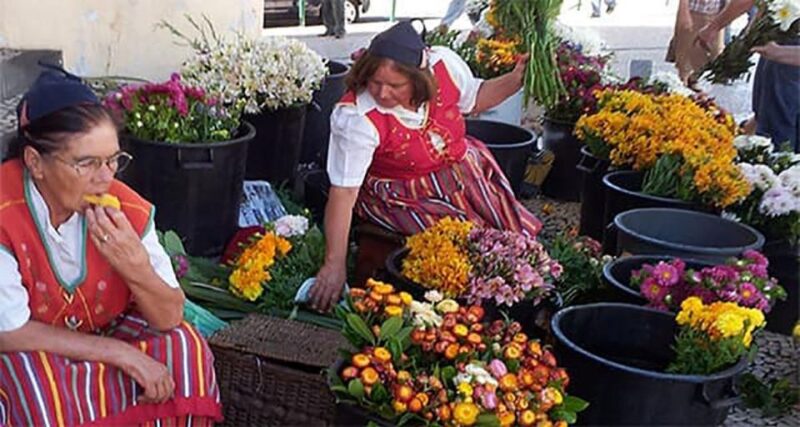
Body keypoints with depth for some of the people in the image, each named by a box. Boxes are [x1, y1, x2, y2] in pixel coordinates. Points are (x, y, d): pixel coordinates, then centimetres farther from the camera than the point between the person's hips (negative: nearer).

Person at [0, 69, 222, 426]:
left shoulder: (128, 210, -18)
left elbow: (170, 318, -13)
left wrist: (138, 269, -35)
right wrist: (122, 354, -27)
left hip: (108, 333, 4)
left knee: (185, 350, -20)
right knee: (44, 392, -35)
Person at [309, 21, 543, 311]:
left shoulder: (444, 63, -18)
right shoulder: (356, 119, -31)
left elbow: (473, 99, 6)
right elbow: (343, 193, -29)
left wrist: (516, 79, -9)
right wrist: (334, 265, -32)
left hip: (460, 168, 5)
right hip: (400, 196, -5)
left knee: (514, 233, -8)